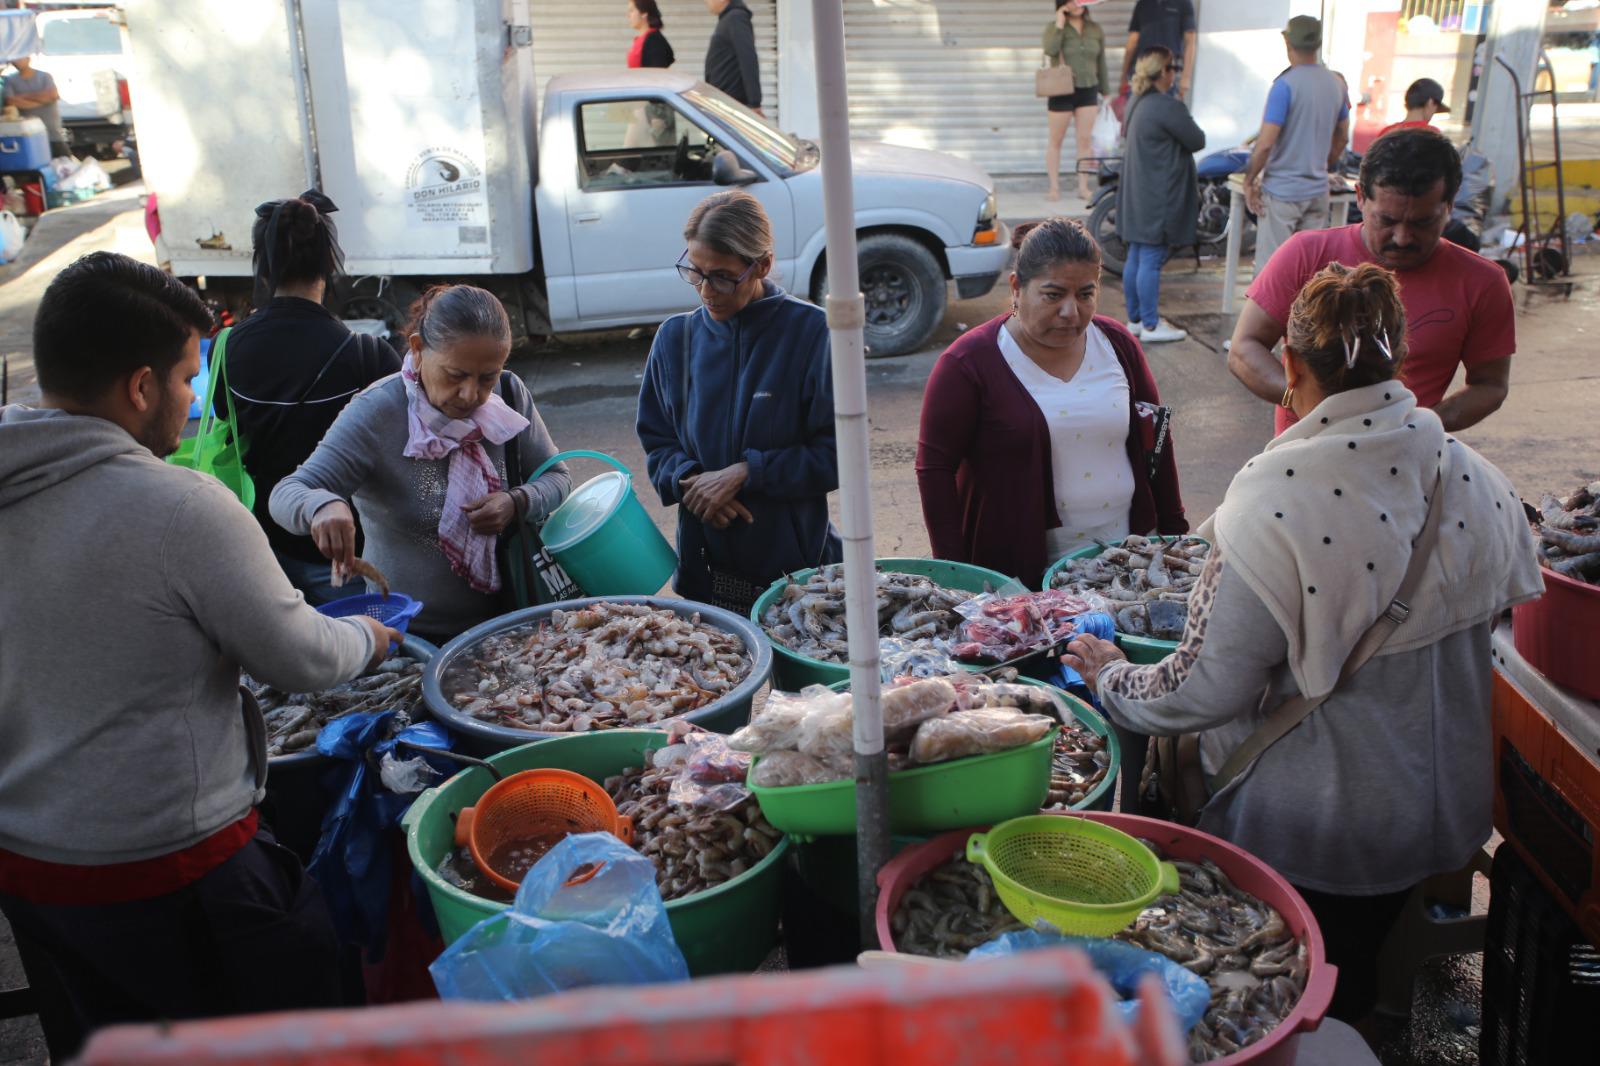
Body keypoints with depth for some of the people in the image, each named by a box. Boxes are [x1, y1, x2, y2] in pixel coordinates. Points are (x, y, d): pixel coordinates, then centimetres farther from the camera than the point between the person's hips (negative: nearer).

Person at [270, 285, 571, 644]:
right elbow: (285, 495, -17)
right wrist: (322, 506, -41)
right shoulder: (375, 413, -14)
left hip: (503, 618, 3)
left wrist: (518, 503, -14)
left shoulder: (510, 395, -2)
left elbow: (557, 478, 8)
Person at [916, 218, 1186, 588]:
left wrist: (1174, 530, 11)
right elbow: (935, 468, -11)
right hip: (1019, 569, -4)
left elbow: (1155, 441, 12)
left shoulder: (1118, 345, 3)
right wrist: (956, 570, -15)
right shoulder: (970, 362, -11)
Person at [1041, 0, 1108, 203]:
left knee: (1085, 140, 1)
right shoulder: (1054, 27, -3)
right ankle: (1054, 187, 9)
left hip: (1088, 90, 3)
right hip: (1062, 92, -3)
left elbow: (1101, 63, 13)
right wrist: (1060, 23, -19)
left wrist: (1104, 92, 12)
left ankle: (1083, 187, 6)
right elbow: (1050, 50, -23)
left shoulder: (1095, 29, 7)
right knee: (1056, 141, 2)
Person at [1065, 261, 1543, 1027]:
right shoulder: (1480, 483, -9)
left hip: (1306, 830, -6)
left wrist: (1109, 678, -6)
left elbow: (1207, 689, -25)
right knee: (1352, 991, 30)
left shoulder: (1278, 499, -29)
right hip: (1442, 810, 6)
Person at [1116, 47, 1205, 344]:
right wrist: (1191, 130, 10)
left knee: (1136, 258, 14)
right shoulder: (1168, 107, -19)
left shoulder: (1138, 103, 11)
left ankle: (1135, 319, 23)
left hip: (1137, 196, 10)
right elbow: (1197, 141, -12)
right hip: (1157, 200, -10)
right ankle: (1150, 326, 2)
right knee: (1152, 261, -4)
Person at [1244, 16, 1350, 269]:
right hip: (1318, 190, 6)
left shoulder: (1285, 85, -15)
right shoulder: (1336, 84, 6)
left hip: (1282, 191, -6)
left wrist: (1249, 180, -7)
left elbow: (1265, 143, -19)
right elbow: (1342, 138, 16)